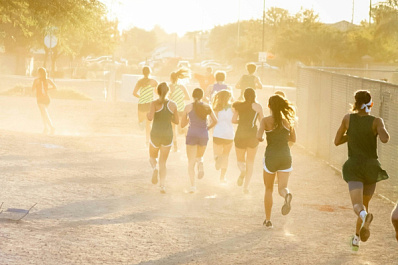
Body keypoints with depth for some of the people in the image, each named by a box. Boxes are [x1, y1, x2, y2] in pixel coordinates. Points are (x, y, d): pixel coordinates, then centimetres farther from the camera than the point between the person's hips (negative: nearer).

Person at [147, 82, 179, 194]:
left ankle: (154, 168, -12)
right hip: (168, 135, 2)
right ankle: (162, 186, -5)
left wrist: (147, 115, 2)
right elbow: (176, 121, 8)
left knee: (152, 157, 22)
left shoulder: (154, 103, -8)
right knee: (163, 162, 10)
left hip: (155, 134, -2)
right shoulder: (173, 104, 1)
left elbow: (150, 117, -21)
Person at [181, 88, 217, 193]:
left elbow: (182, 124, 9)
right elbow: (215, 121, -1)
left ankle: (193, 185, -15)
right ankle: (200, 165, -8)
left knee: (191, 162, 1)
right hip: (204, 135, 2)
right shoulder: (207, 107, 6)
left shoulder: (188, 107, 3)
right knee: (199, 156, 26)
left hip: (192, 134, -2)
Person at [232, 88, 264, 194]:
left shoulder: (239, 106, 3)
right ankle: (246, 186, 4)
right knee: (250, 162, 11)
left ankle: (242, 170, -21)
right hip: (252, 134, -1)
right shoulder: (257, 106, -2)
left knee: (241, 160, 15)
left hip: (240, 134, 1)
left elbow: (233, 120, 1)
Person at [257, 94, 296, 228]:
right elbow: (293, 139, 12)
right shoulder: (288, 120, 3)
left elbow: (259, 137, -20)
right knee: (282, 187, 0)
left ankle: (268, 220, 17)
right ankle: (287, 195, -37)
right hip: (286, 156, 2)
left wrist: (263, 139, 3)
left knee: (269, 189, 14)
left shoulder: (266, 120, -7)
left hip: (271, 156, -2)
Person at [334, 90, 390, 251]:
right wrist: (384, 131, -1)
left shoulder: (348, 119, 0)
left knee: (358, 206, -15)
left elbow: (337, 141, 7)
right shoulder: (376, 121, -6)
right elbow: (384, 139, -24)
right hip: (371, 167, 1)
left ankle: (364, 214, -51)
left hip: (353, 167, -1)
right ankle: (356, 238, 28)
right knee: (365, 203, 23)